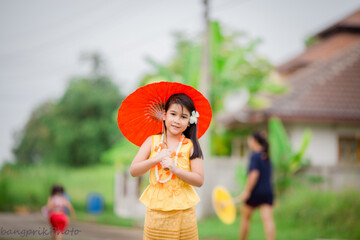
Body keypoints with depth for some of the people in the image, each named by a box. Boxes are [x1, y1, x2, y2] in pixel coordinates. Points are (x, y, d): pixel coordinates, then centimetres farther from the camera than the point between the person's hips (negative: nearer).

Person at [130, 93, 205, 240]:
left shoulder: (190, 146, 0)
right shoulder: (152, 141, 5)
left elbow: (199, 180, -7)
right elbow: (133, 171, -2)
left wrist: (175, 168, -18)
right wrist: (156, 159, -15)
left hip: (183, 211, -1)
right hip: (155, 210, 1)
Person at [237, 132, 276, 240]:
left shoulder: (255, 156, -11)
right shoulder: (267, 156, 13)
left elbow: (254, 174, -21)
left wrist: (246, 191, -20)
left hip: (255, 192, -6)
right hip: (268, 192, 6)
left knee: (245, 217, 14)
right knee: (267, 219, -7)